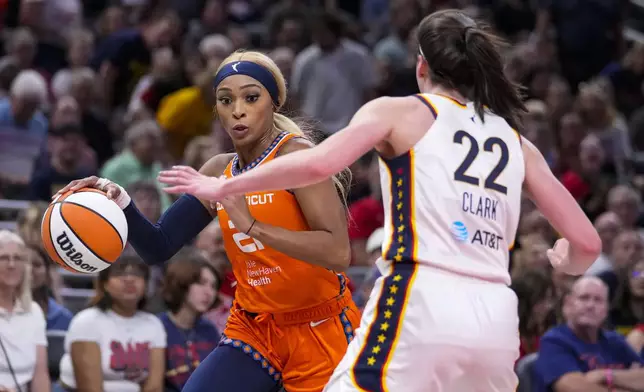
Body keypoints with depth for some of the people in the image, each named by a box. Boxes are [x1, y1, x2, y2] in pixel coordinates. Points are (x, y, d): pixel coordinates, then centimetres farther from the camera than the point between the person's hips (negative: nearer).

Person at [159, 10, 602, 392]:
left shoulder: (400, 112, 7)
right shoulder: (516, 143, 18)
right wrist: (564, 264, 40)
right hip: (497, 321, 5)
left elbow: (317, 164, -10)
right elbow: (587, 242, 16)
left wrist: (224, 186, 2)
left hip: (422, 307, -5)